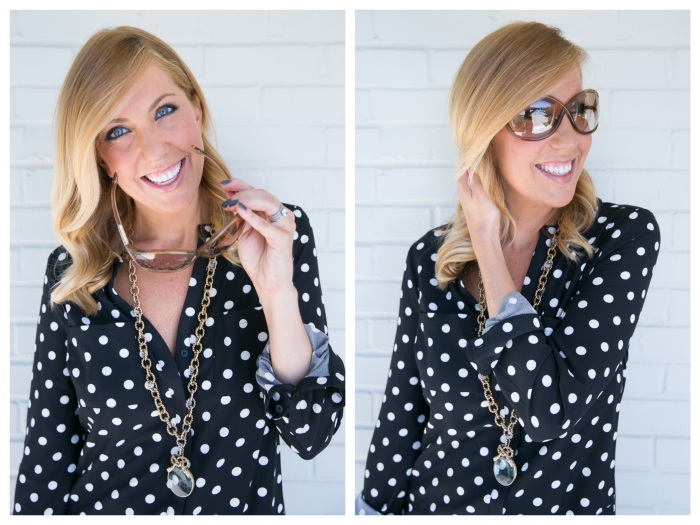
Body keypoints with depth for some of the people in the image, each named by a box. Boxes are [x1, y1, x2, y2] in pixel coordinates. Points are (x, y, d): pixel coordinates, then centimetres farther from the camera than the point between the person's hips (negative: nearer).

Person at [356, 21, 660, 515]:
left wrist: (488, 245, -21)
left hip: (575, 501, -1)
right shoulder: (431, 257, -7)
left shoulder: (626, 236, -14)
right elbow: (401, 419, 0)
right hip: (437, 501, 2)